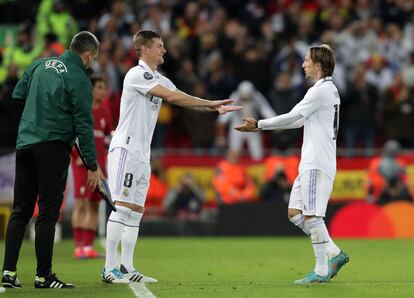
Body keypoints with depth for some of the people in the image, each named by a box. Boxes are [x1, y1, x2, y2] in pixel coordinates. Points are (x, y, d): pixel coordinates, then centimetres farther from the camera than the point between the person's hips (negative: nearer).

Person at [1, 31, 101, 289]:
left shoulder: (40, 65, 11)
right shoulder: (79, 79, -7)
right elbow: (84, 124, -10)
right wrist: (92, 164, -7)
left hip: (24, 143, 6)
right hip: (53, 145, -6)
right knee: (48, 212, -2)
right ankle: (43, 276, -2)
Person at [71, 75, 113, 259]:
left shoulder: (105, 112, 13)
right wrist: (78, 156, -13)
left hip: (99, 164, 6)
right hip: (82, 163, -6)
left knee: (94, 206, 5)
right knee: (81, 203, -11)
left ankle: (88, 247, 9)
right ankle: (78, 247, -11)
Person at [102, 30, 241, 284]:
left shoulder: (160, 80, 17)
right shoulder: (137, 74, -12)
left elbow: (180, 99, 12)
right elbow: (171, 97, -19)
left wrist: (214, 107, -2)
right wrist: (210, 103, -16)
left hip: (142, 153, 9)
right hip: (126, 148, -9)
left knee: (136, 211, 7)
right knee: (122, 207, -12)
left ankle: (127, 268, 9)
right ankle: (109, 268, -11)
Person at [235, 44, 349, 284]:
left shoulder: (321, 91, -13)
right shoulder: (329, 90, 19)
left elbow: (292, 117, -12)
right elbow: (298, 121, 22)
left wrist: (258, 125, -3)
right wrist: (260, 127, 20)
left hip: (317, 163, -10)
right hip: (310, 163, 10)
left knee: (312, 215, -9)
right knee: (295, 213, 9)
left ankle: (322, 271, -7)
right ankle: (334, 253, 11)